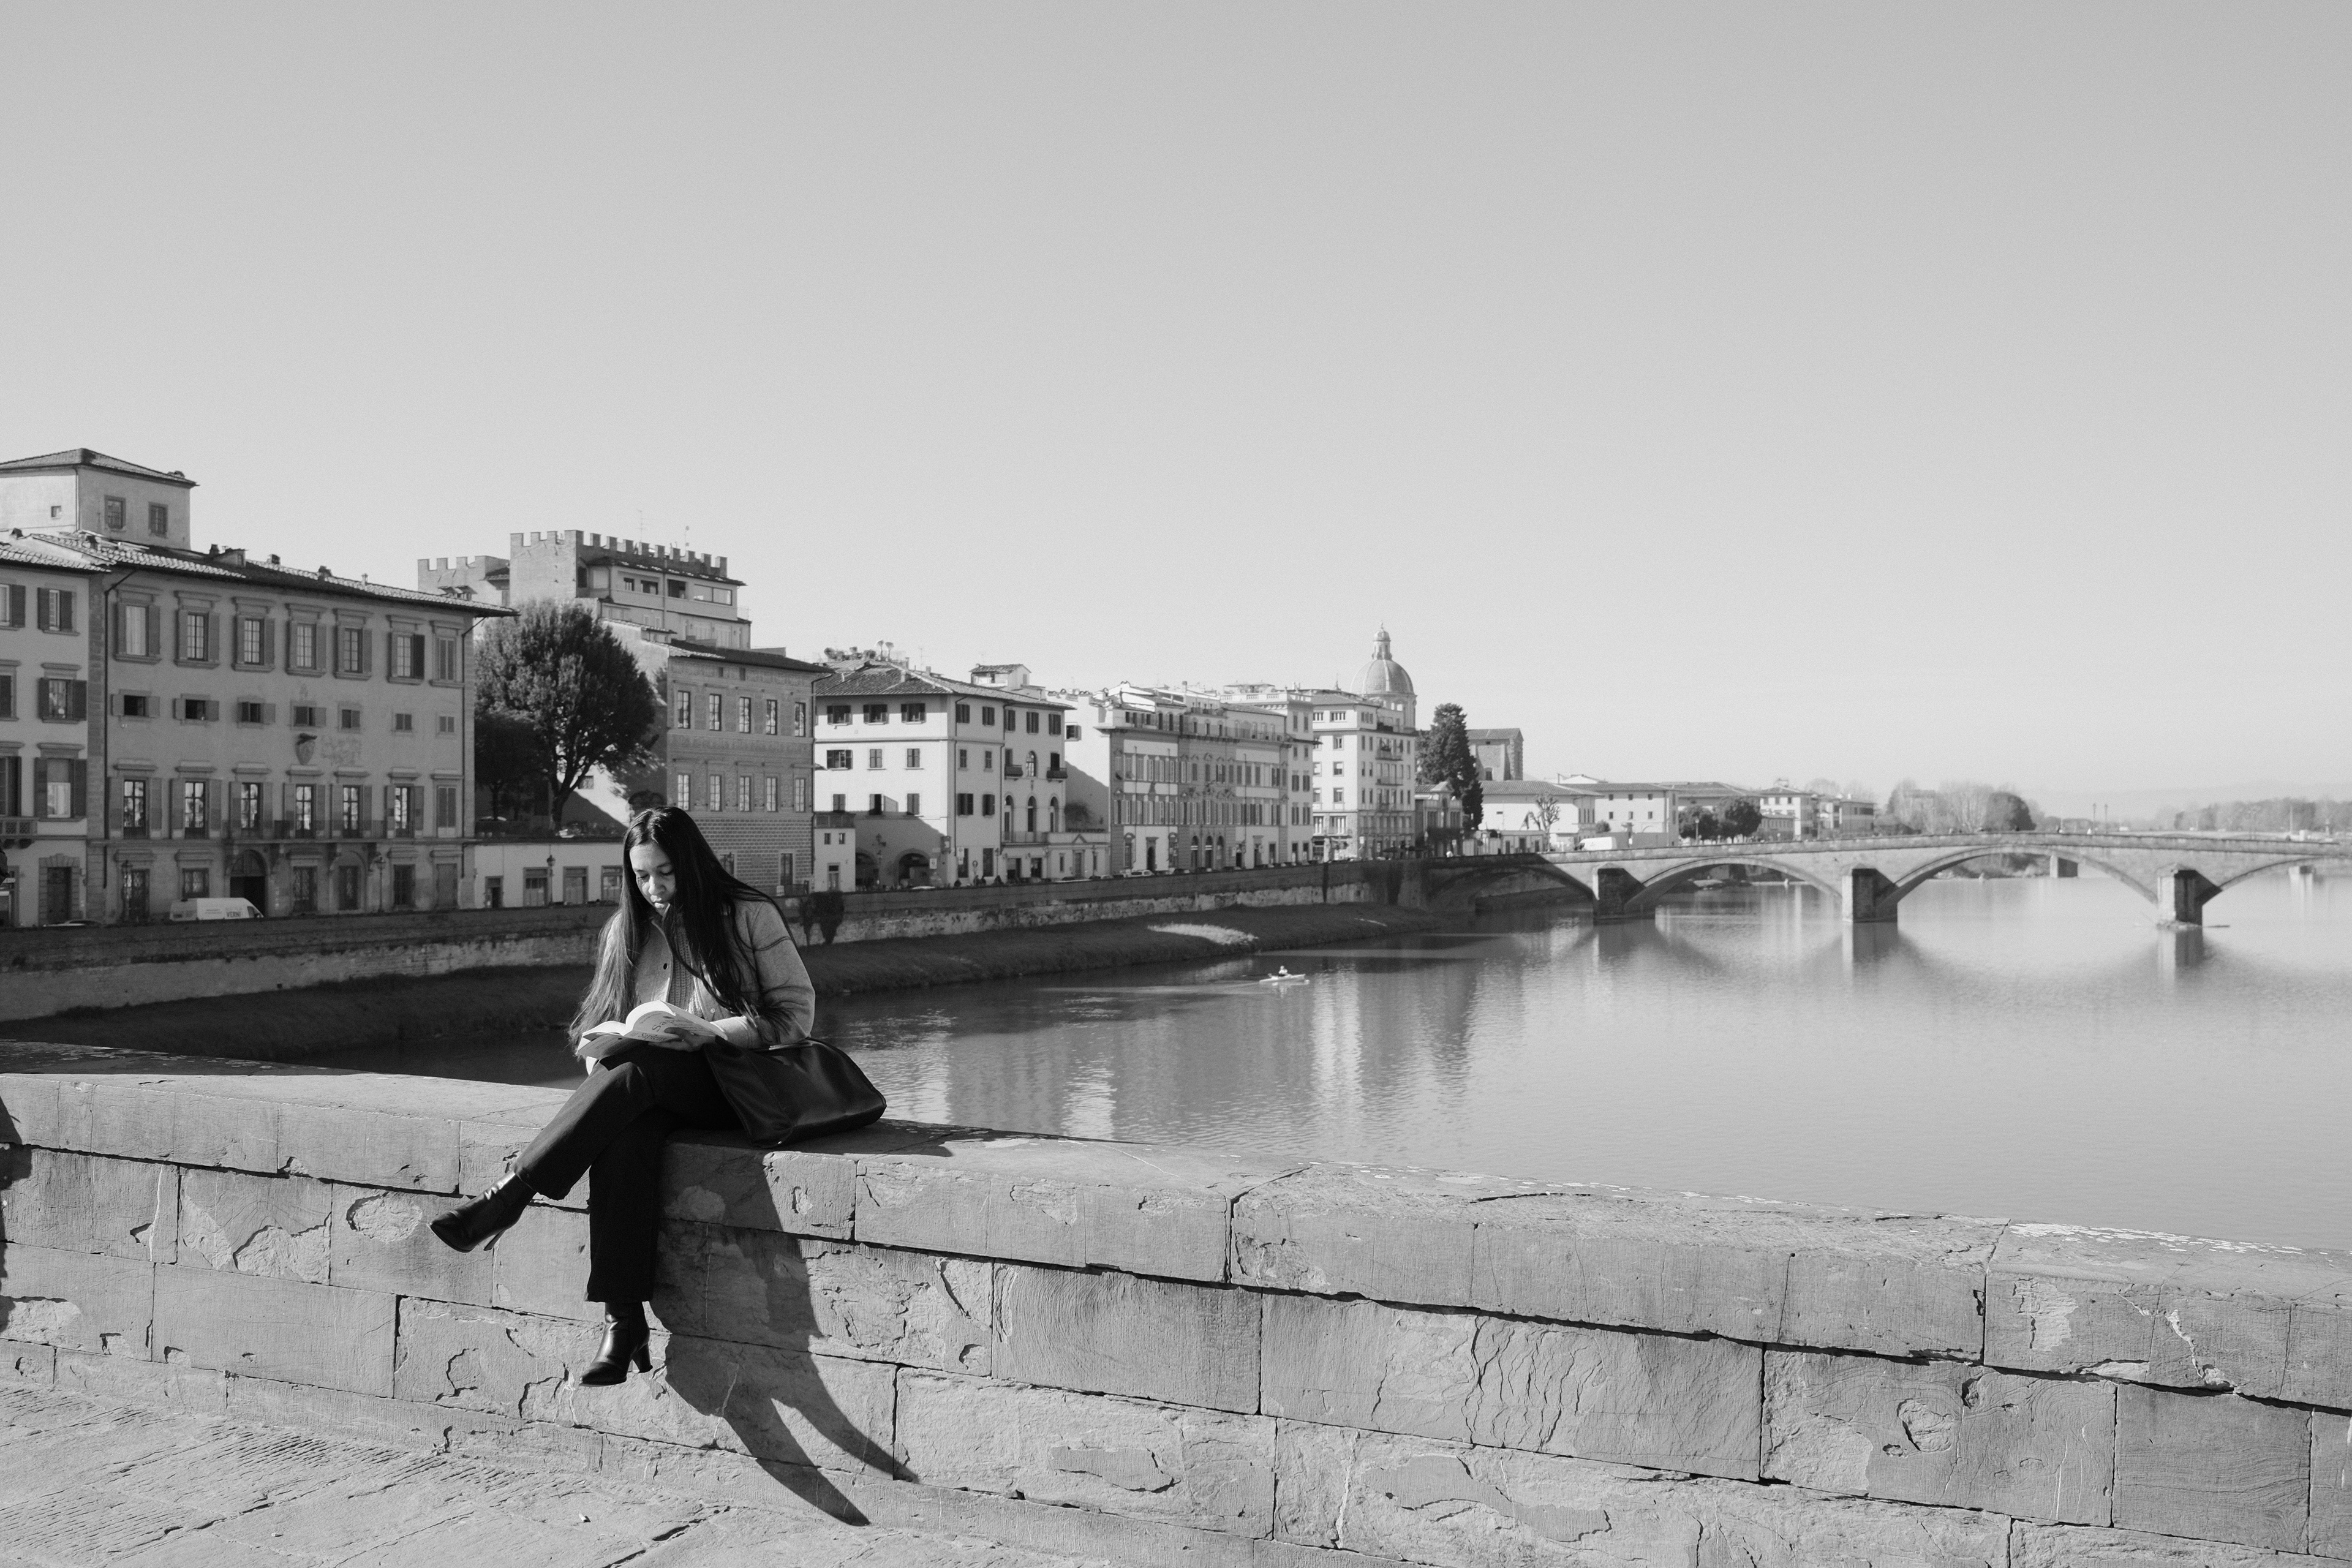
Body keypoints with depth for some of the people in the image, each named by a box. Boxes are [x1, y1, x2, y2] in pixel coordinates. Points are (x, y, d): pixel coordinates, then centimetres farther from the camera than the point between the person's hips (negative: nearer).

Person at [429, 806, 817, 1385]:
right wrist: (600, 1045, -6)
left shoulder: (749, 915, 1)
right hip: (649, 1091, 3)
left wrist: (711, 1031, -17)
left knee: (637, 1072, -35)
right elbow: (596, 1028, 18)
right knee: (624, 1134, -33)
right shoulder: (627, 929, 15)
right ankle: (623, 1321, -37)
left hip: (735, 1081, -3)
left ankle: (509, 1196, -31)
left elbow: (796, 1013, -4)